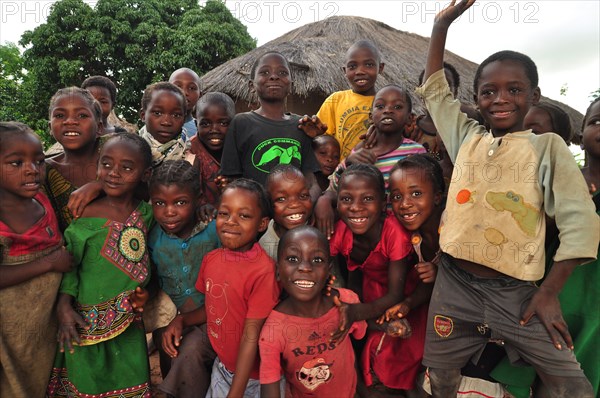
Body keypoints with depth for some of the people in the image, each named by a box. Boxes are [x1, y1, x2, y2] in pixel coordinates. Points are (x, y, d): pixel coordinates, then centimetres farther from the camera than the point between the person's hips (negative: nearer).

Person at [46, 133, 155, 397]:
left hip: (129, 320, 3)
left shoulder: (146, 213, -4)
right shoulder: (86, 215, -15)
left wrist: (144, 290, -4)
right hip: (88, 321, -3)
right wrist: (63, 306, -13)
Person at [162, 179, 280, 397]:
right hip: (221, 367, 5)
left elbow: (251, 337, -23)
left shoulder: (263, 271, -26)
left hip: (251, 376, -5)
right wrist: (181, 320, -8)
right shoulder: (211, 258, -6)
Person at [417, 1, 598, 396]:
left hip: (515, 292, -2)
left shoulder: (548, 146, -3)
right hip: (454, 283, 3)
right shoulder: (466, 137, 5)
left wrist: (549, 292, -8)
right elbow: (434, 89, 14)